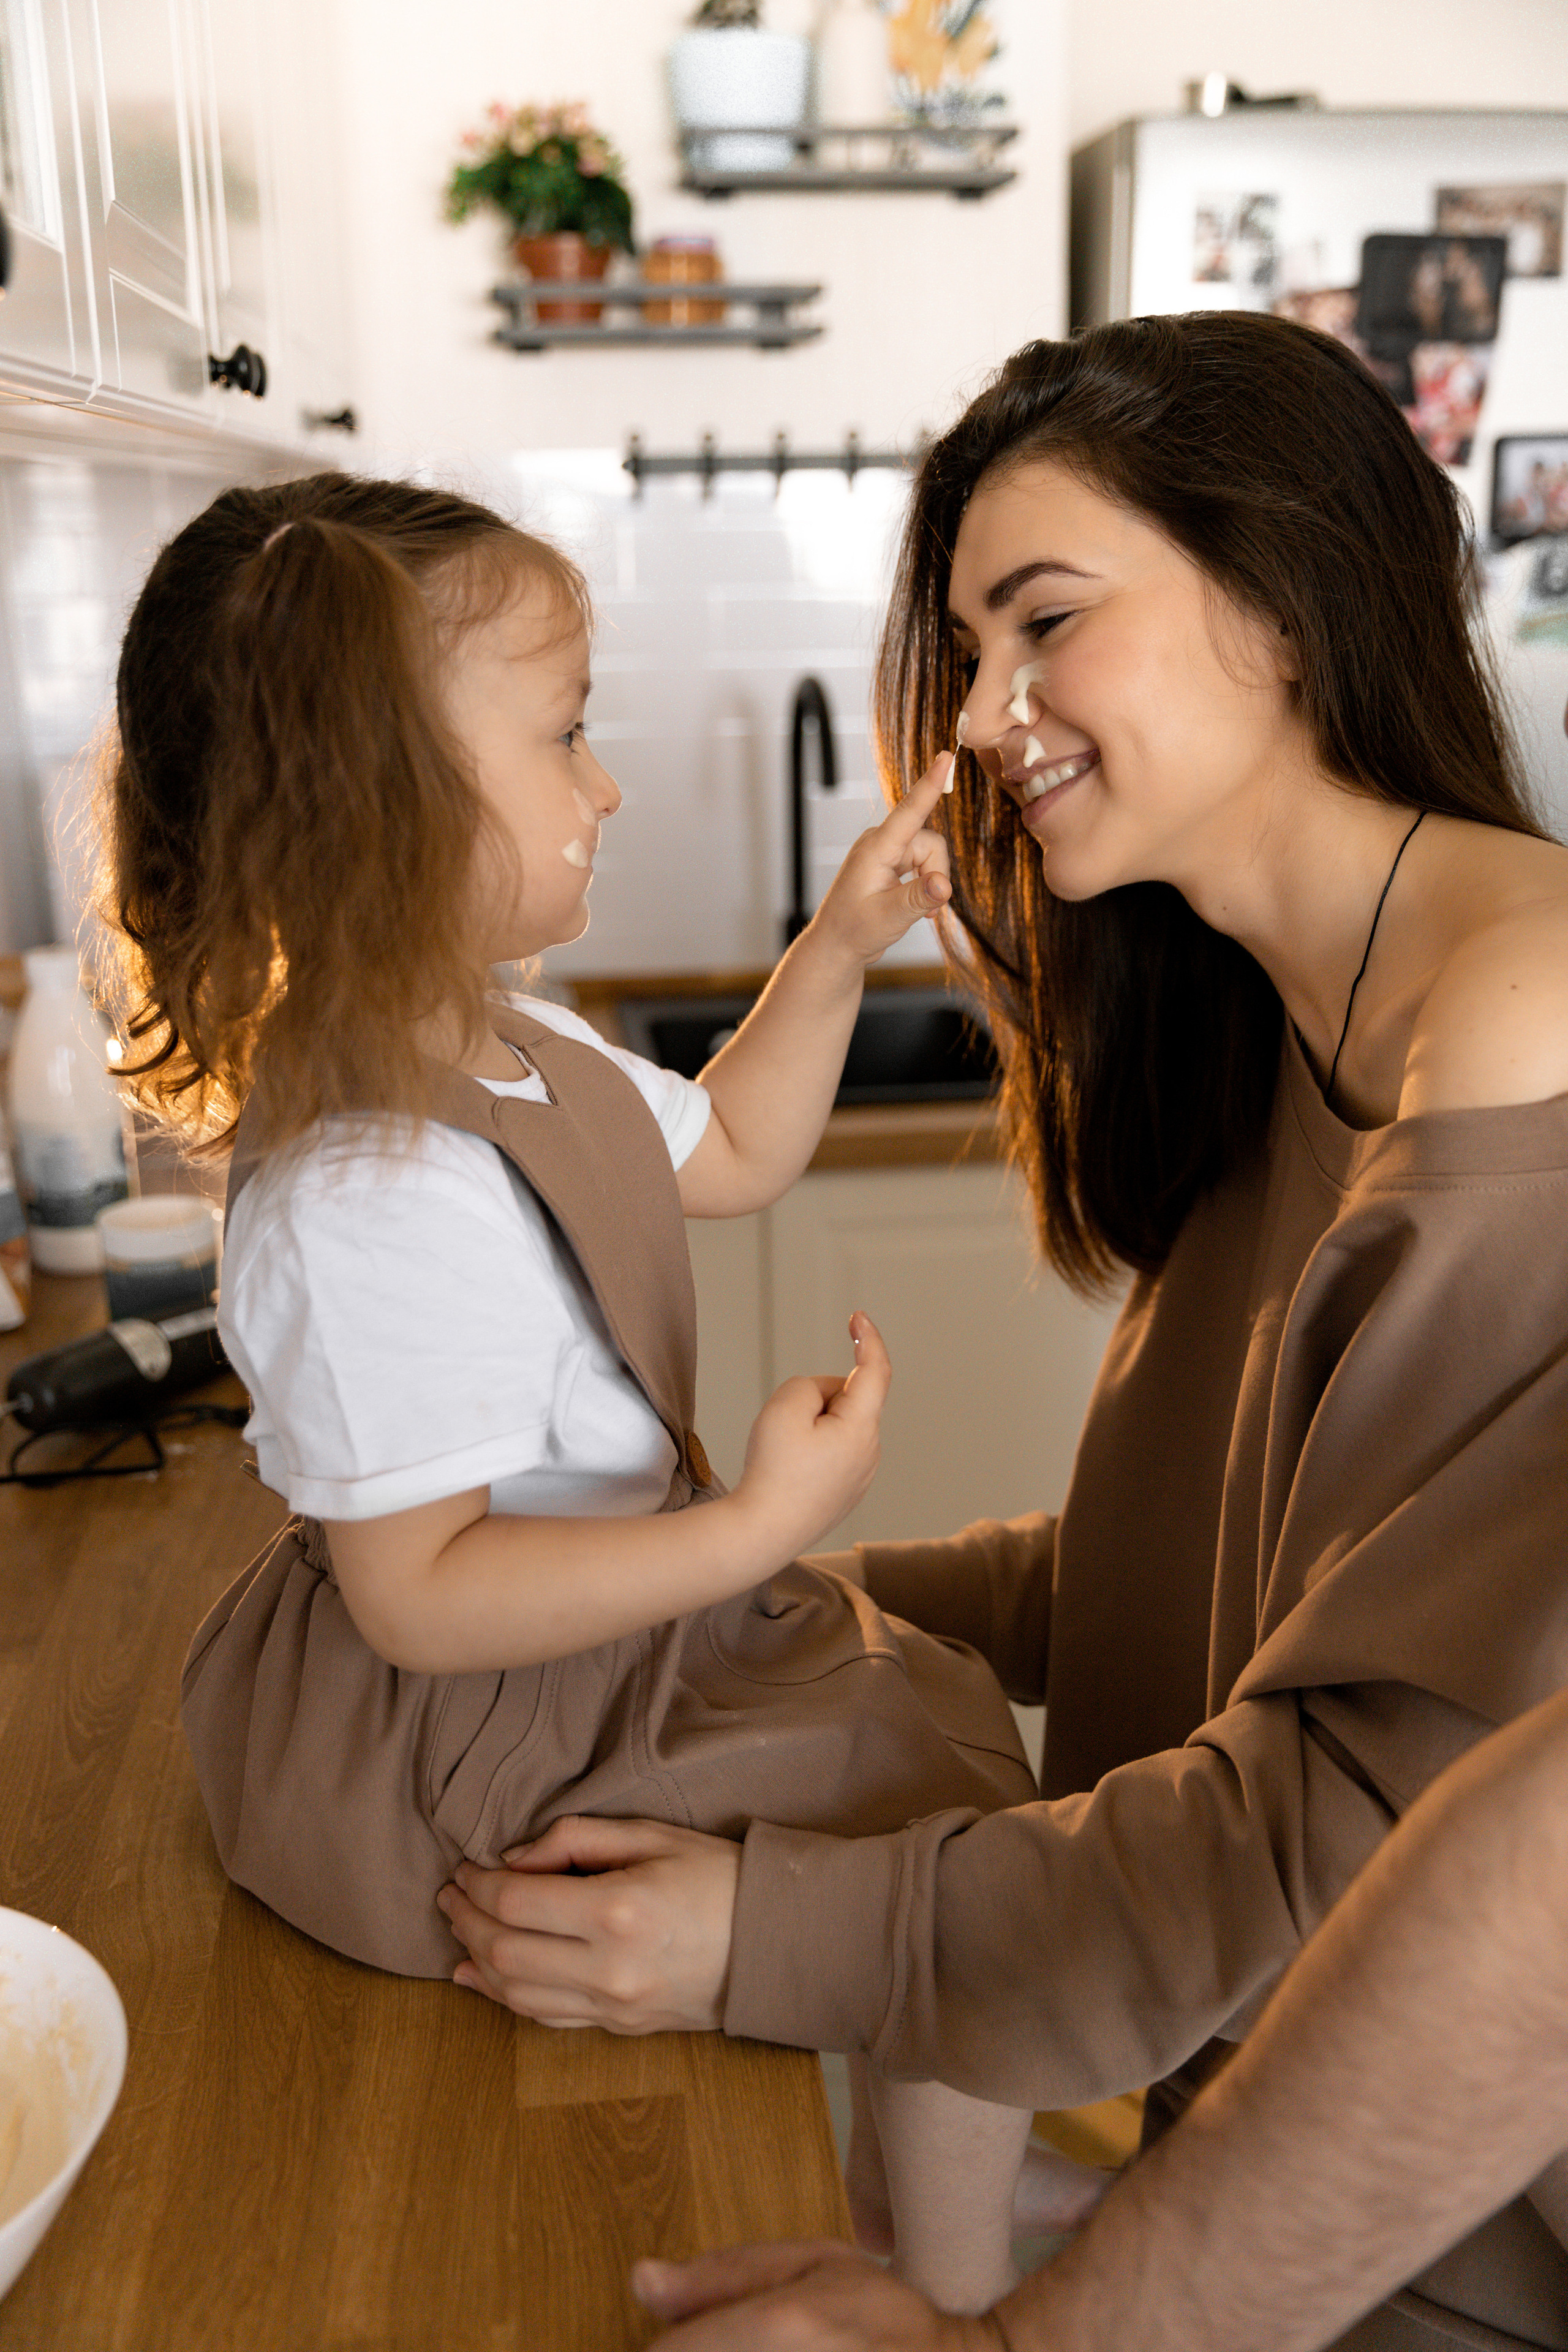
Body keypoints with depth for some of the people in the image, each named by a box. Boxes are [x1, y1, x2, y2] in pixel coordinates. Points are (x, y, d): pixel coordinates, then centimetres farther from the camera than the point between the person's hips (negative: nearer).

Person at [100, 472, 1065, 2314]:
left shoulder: (506, 1056, 0)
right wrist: (754, 1525, -30)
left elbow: (725, 1156, 16)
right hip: (481, 1745, -11)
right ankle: (957, 2297, 21)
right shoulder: (374, 1202, -33)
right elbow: (417, 1593, -29)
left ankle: (895, 2211, 38)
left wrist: (838, 950, 6)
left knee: (932, 1702, 22)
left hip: (605, 1643, 11)